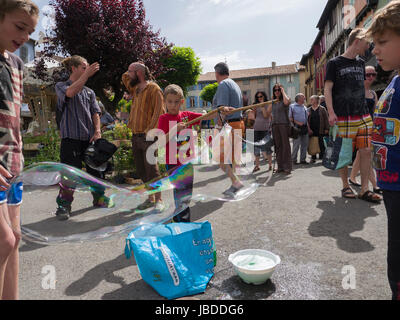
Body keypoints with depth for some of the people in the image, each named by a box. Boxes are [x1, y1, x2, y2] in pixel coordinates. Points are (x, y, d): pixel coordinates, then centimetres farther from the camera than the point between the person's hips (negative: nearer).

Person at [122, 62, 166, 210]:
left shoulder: (153, 88, -7)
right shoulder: (135, 88, 17)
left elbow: (159, 110, -15)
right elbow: (124, 77, 35)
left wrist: (150, 128, -21)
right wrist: (130, 72, 17)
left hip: (147, 136, -8)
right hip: (135, 135, 8)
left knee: (151, 168, -7)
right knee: (141, 170, 9)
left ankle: (158, 200, 2)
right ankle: (150, 198, 19)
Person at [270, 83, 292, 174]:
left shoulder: (285, 99, 2)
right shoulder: (273, 101, 17)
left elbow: (286, 102, -24)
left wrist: (283, 91, -12)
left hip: (284, 124, -5)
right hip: (275, 125, 5)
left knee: (285, 145, -6)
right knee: (278, 146, 6)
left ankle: (287, 167, -4)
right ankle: (280, 166, 12)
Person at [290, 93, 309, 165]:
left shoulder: (304, 107, 19)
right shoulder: (292, 106, 0)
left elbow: (307, 118, 22)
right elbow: (290, 118, -5)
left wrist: (308, 128, 14)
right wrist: (297, 122, -14)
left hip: (305, 128, 6)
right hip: (297, 128, -6)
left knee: (305, 144, 6)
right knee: (296, 145, -8)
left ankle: (303, 159, 14)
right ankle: (294, 160, 1)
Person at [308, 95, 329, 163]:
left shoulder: (322, 109, 3)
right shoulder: (309, 110, 10)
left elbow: (326, 119, 2)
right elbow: (307, 120, 8)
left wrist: (326, 129, -4)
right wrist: (309, 129, -2)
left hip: (320, 130, -2)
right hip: (312, 131, 3)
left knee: (321, 144, 0)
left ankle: (322, 157, 9)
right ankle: (313, 158, 13)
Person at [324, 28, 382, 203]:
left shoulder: (361, 63, 18)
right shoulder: (334, 63, 0)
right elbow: (328, 89, -7)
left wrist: (367, 111, 21)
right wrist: (331, 113, -18)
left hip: (363, 116, 6)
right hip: (344, 117, -6)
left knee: (366, 151, 1)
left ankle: (364, 189, 8)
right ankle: (346, 187, 14)